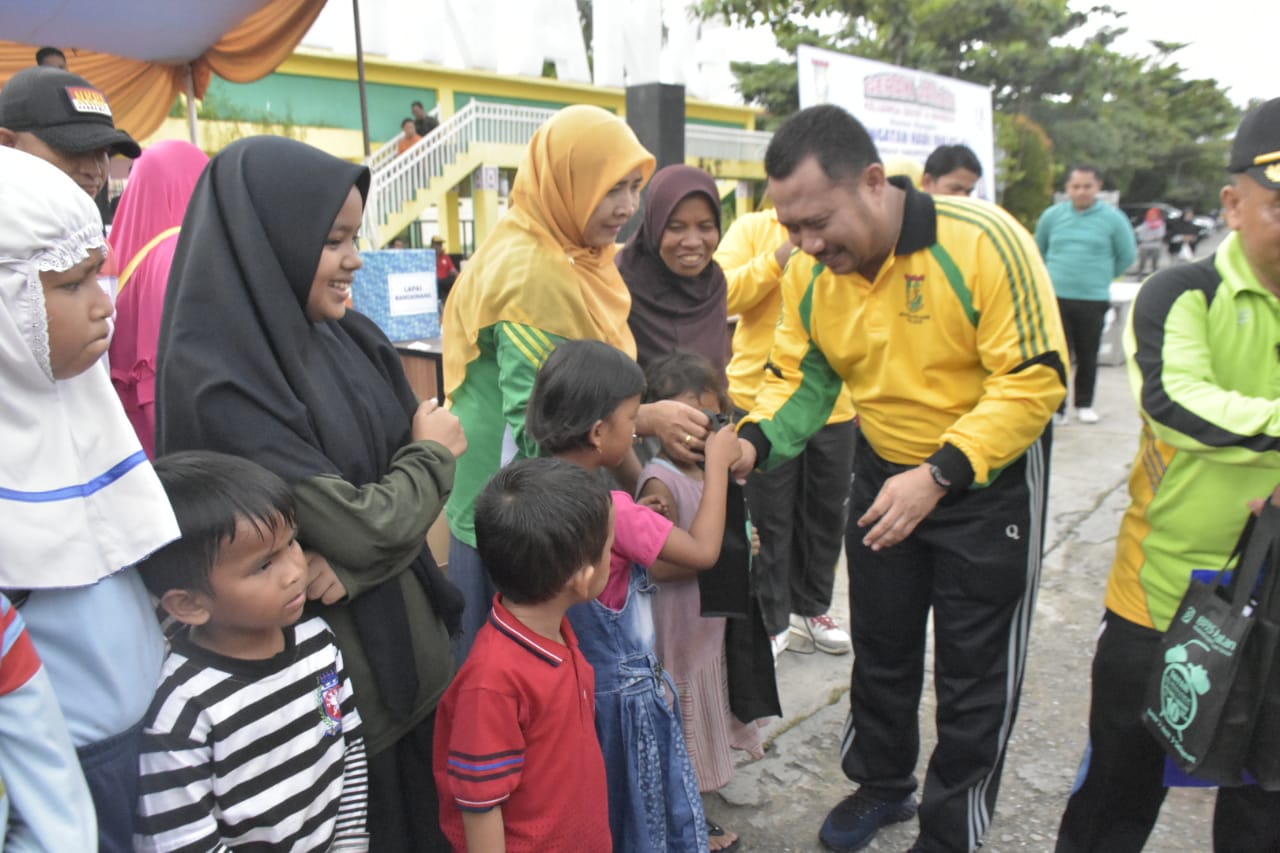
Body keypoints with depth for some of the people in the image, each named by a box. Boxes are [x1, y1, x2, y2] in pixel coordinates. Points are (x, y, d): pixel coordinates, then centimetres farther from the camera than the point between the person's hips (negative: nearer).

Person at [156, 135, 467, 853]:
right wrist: (436, 454, -8)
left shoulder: (352, 337, -1)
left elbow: (417, 455, -2)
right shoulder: (218, 383, -23)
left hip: (407, 633, 7)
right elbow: (356, 526, -24)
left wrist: (353, 559, -19)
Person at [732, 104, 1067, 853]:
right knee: (881, 647, 20)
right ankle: (883, 784, 45)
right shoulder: (810, 272, -11)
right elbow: (803, 379, -3)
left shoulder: (984, 243, -27)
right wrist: (754, 441, -22)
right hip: (883, 471, 5)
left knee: (974, 671, 9)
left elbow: (1035, 381, -26)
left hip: (988, 476, -4)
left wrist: (938, 478, -33)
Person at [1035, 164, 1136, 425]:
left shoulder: (1113, 218, 0)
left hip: (1094, 299, 0)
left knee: (1088, 356, 8)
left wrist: (1102, 276, 13)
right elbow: (1038, 252, 21)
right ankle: (1056, 407, 3)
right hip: (1056, 297, 0)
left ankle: (1084, 405, 22)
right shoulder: (1052, 216, 5)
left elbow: (1127, 256, 11)